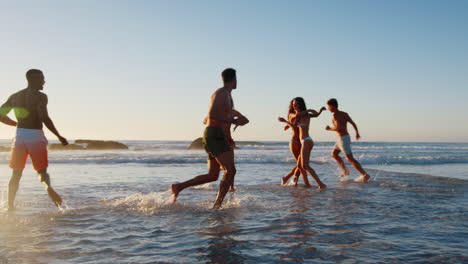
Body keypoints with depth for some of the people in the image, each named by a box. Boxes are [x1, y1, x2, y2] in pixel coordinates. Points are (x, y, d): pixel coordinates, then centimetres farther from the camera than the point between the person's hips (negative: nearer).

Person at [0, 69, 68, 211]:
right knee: (42, 171, 7)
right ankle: (48, 186, -28)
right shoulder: (40, 96, -6)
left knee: (16, 174, 16)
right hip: (36, 136, -4)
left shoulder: (14, 96, 11)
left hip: (19, 135, 4)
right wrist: (59, 136, -13)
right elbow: (44, 118, -17)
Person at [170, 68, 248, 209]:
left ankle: (178, 187, 9)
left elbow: (206, 120, 29)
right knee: (230, 170, -15)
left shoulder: (220, 94, 24)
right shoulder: (223, 93, -7)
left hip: (211, 136, 10)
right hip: (216, 135, -10)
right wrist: (233, 120, -12)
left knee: (212, 175, 9)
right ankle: (217, 205, -20)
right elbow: (211, 115, -21)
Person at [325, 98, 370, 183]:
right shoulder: (345, 114, 4)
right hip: (345, 137, 9)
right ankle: (345, 170, 31)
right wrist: (357, 133, 20)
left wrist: (330, 129, -10)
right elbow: (353, 123, 5)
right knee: (334, 154, 23)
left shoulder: (335, 115, -20)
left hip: (343, 139, -9)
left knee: (350, 159, -4)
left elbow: (338, 128, -29)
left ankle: (365, 175, -4)